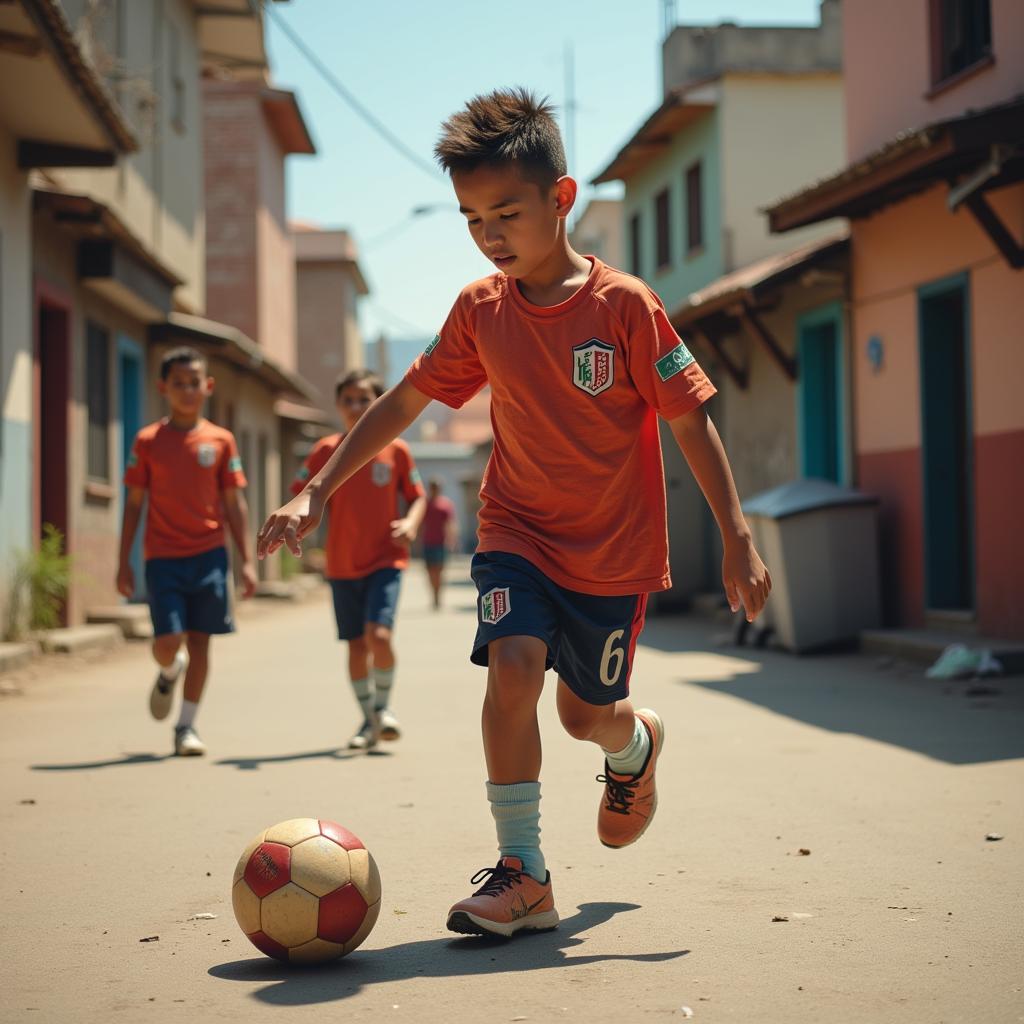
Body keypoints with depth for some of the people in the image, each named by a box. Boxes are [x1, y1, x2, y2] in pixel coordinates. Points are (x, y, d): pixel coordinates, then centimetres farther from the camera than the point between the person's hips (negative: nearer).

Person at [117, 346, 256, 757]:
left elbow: (234, 503, 7)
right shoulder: (148, 441, 2)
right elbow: (134, 504, 5)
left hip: (209, 554, 1)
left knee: (200, 641, 2)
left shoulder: (220, 440, 4)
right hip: (162, 557, -1)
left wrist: (247, 561, 2)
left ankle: (186, 726, 14)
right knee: (168, 643, -10)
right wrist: (124, 563, 3)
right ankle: (168, 674, 27)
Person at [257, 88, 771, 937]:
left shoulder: (624, 305, -15)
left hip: (613, 549, -2)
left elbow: (690, 420, -11)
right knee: (513, 665, -22)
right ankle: (523, 874, -12)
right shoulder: (479, 311, -3)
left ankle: (638, 744, 48)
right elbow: (404, 402, 6)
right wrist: (317, 493, 2)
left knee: (587, 713, 9)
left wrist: (738, 540, -14)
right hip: (517, 533, 2)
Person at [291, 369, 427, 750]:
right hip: (343, 564, 2)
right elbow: (302, 495, 4)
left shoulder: (395, 449, -2)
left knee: (379, 634, -18)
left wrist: (411, 522, -13)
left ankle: (383, 705, 6)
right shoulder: (326, 451, 0)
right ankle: (369, 719, 22)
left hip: (386, 559, -2)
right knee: (356, 644, 6)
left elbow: (417, 496, 7)